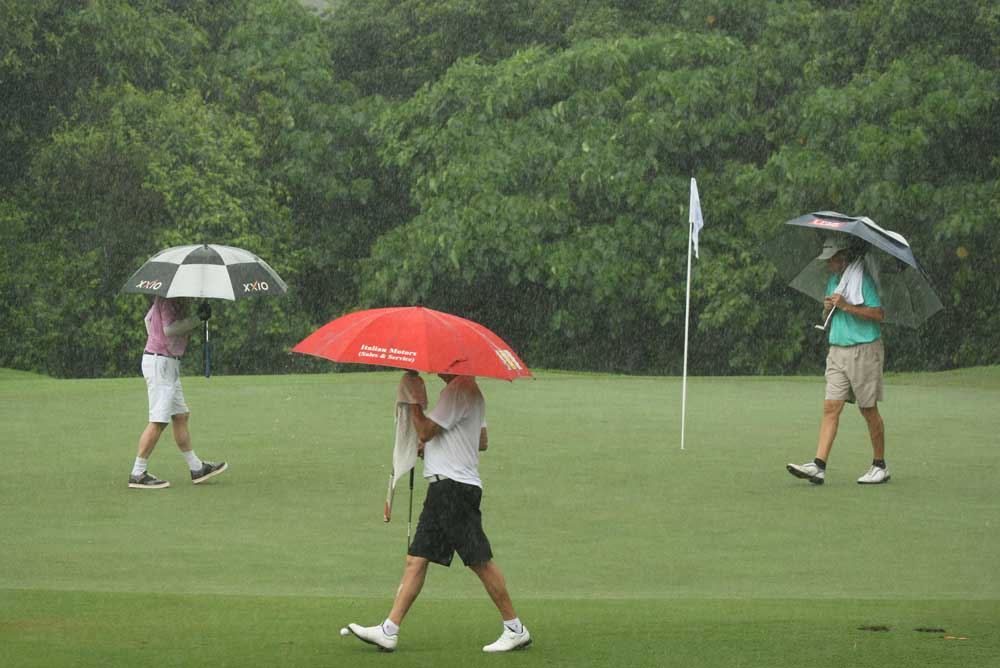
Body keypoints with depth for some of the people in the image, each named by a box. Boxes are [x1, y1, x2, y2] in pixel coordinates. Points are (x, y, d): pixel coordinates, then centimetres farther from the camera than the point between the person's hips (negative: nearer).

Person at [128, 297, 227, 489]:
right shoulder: (169, 298, -17)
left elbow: (148, 318, 24)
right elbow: (169, 329, -27)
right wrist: (199, 318, -23)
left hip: (170, 363, 11)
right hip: (161, 363, -11)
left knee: (180, 416, 14)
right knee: (159, 421, -9)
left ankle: (197, 468, 21)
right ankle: (138, 474, -6)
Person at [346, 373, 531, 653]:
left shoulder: (458, 389, -15)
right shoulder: (471, 390, 18)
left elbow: (425, 431, -18)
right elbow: (483, 442, 25)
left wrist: (413, 400, -5)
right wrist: (439, 444, 24)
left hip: (454, 486, -11)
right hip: (444, 487, 11)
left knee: (480, 560, -5)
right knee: (416, 559, 6)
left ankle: (516, 629, 3)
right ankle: (389, 631, 4)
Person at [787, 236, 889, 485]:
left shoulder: (863, 279, -8)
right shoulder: (833, 281, 16)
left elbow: (879, 314, -17)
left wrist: (846, 306, -19)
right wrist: (827, 309, 0)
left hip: (864, 351, -7)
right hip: (837, 351, 7)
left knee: (869, 410, 1)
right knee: (831, 407, -4)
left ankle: (880, 466, 13)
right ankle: (819, 466, -12)